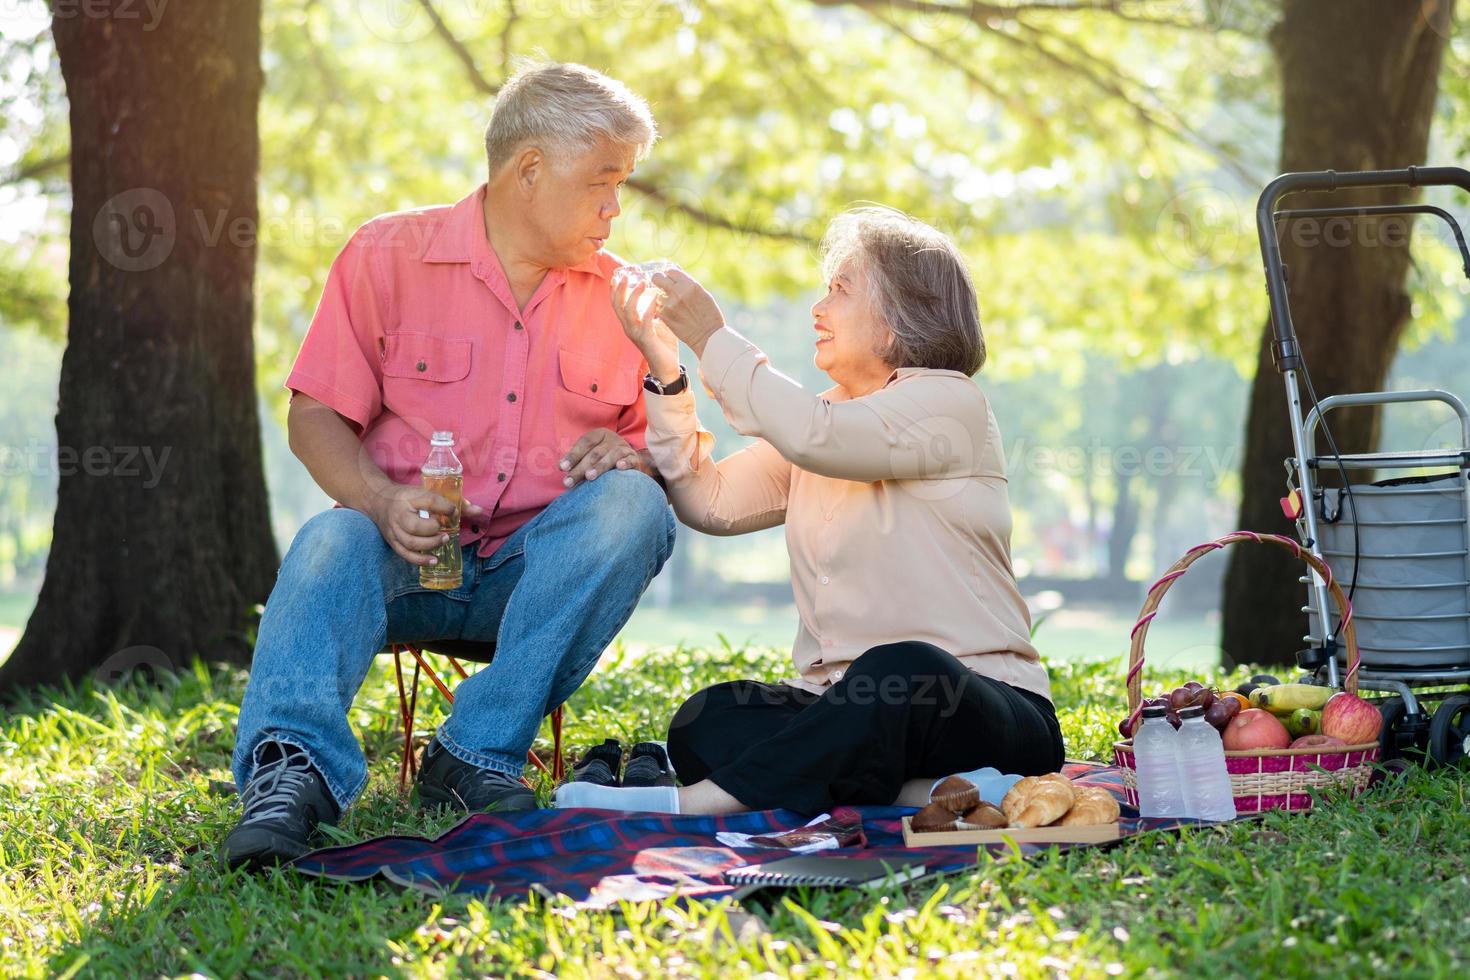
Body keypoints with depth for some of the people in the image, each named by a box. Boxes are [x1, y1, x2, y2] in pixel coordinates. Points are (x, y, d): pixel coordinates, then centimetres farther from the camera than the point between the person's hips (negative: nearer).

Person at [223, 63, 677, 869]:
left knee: (631, 503, -27)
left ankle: (478, 754, -31)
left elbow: (660, 453, 15)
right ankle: (292, 766, -54)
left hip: (539, 572, 2)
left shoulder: (619, 297, 11)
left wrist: (630, 456, -11)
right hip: (405, 556, -2)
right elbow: (316, 419, 0)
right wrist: (383, 501, -20)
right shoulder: (387, 256, 3)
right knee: (331, 541, -33)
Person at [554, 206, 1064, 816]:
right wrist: (667, 371, 0)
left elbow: (811, 435, -23)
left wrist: (711, 336, -14)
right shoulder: (823, 418, 19)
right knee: (704, 724, -23)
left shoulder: (949, 402, -5)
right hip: (848, 708, 7)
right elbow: (712, 503, 7)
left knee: (901, 673, -42)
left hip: (983, 706, -6)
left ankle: (694, 802, -39)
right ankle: (928, 793, -34)